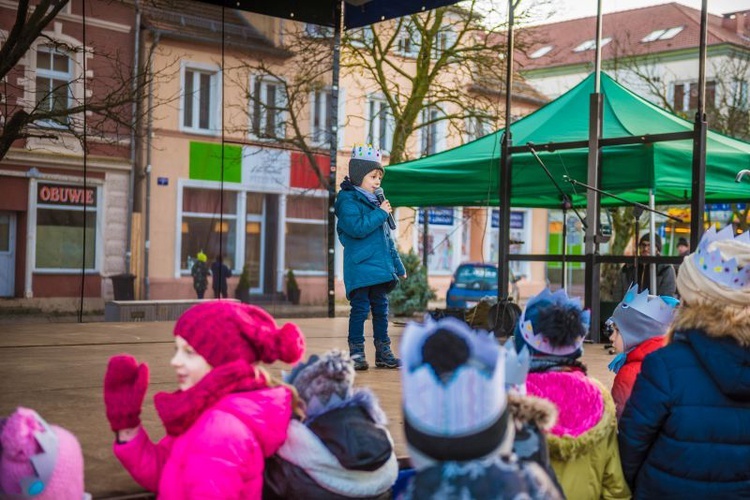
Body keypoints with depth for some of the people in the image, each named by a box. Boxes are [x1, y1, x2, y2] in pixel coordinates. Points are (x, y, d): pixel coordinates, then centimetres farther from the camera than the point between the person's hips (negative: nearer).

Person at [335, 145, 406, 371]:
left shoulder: (375, 203, 20)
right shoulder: (348, 201, -5)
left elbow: (387, 239, 25)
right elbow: (357, 228, -22)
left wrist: (398, 265, 24)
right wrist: (380, 213, -13)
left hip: (380, 269, 8)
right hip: (360, 269, -8)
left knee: (381, 309, 10)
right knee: (360, 308, -7)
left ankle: (383, 352, 17)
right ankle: (356, 352, 0)